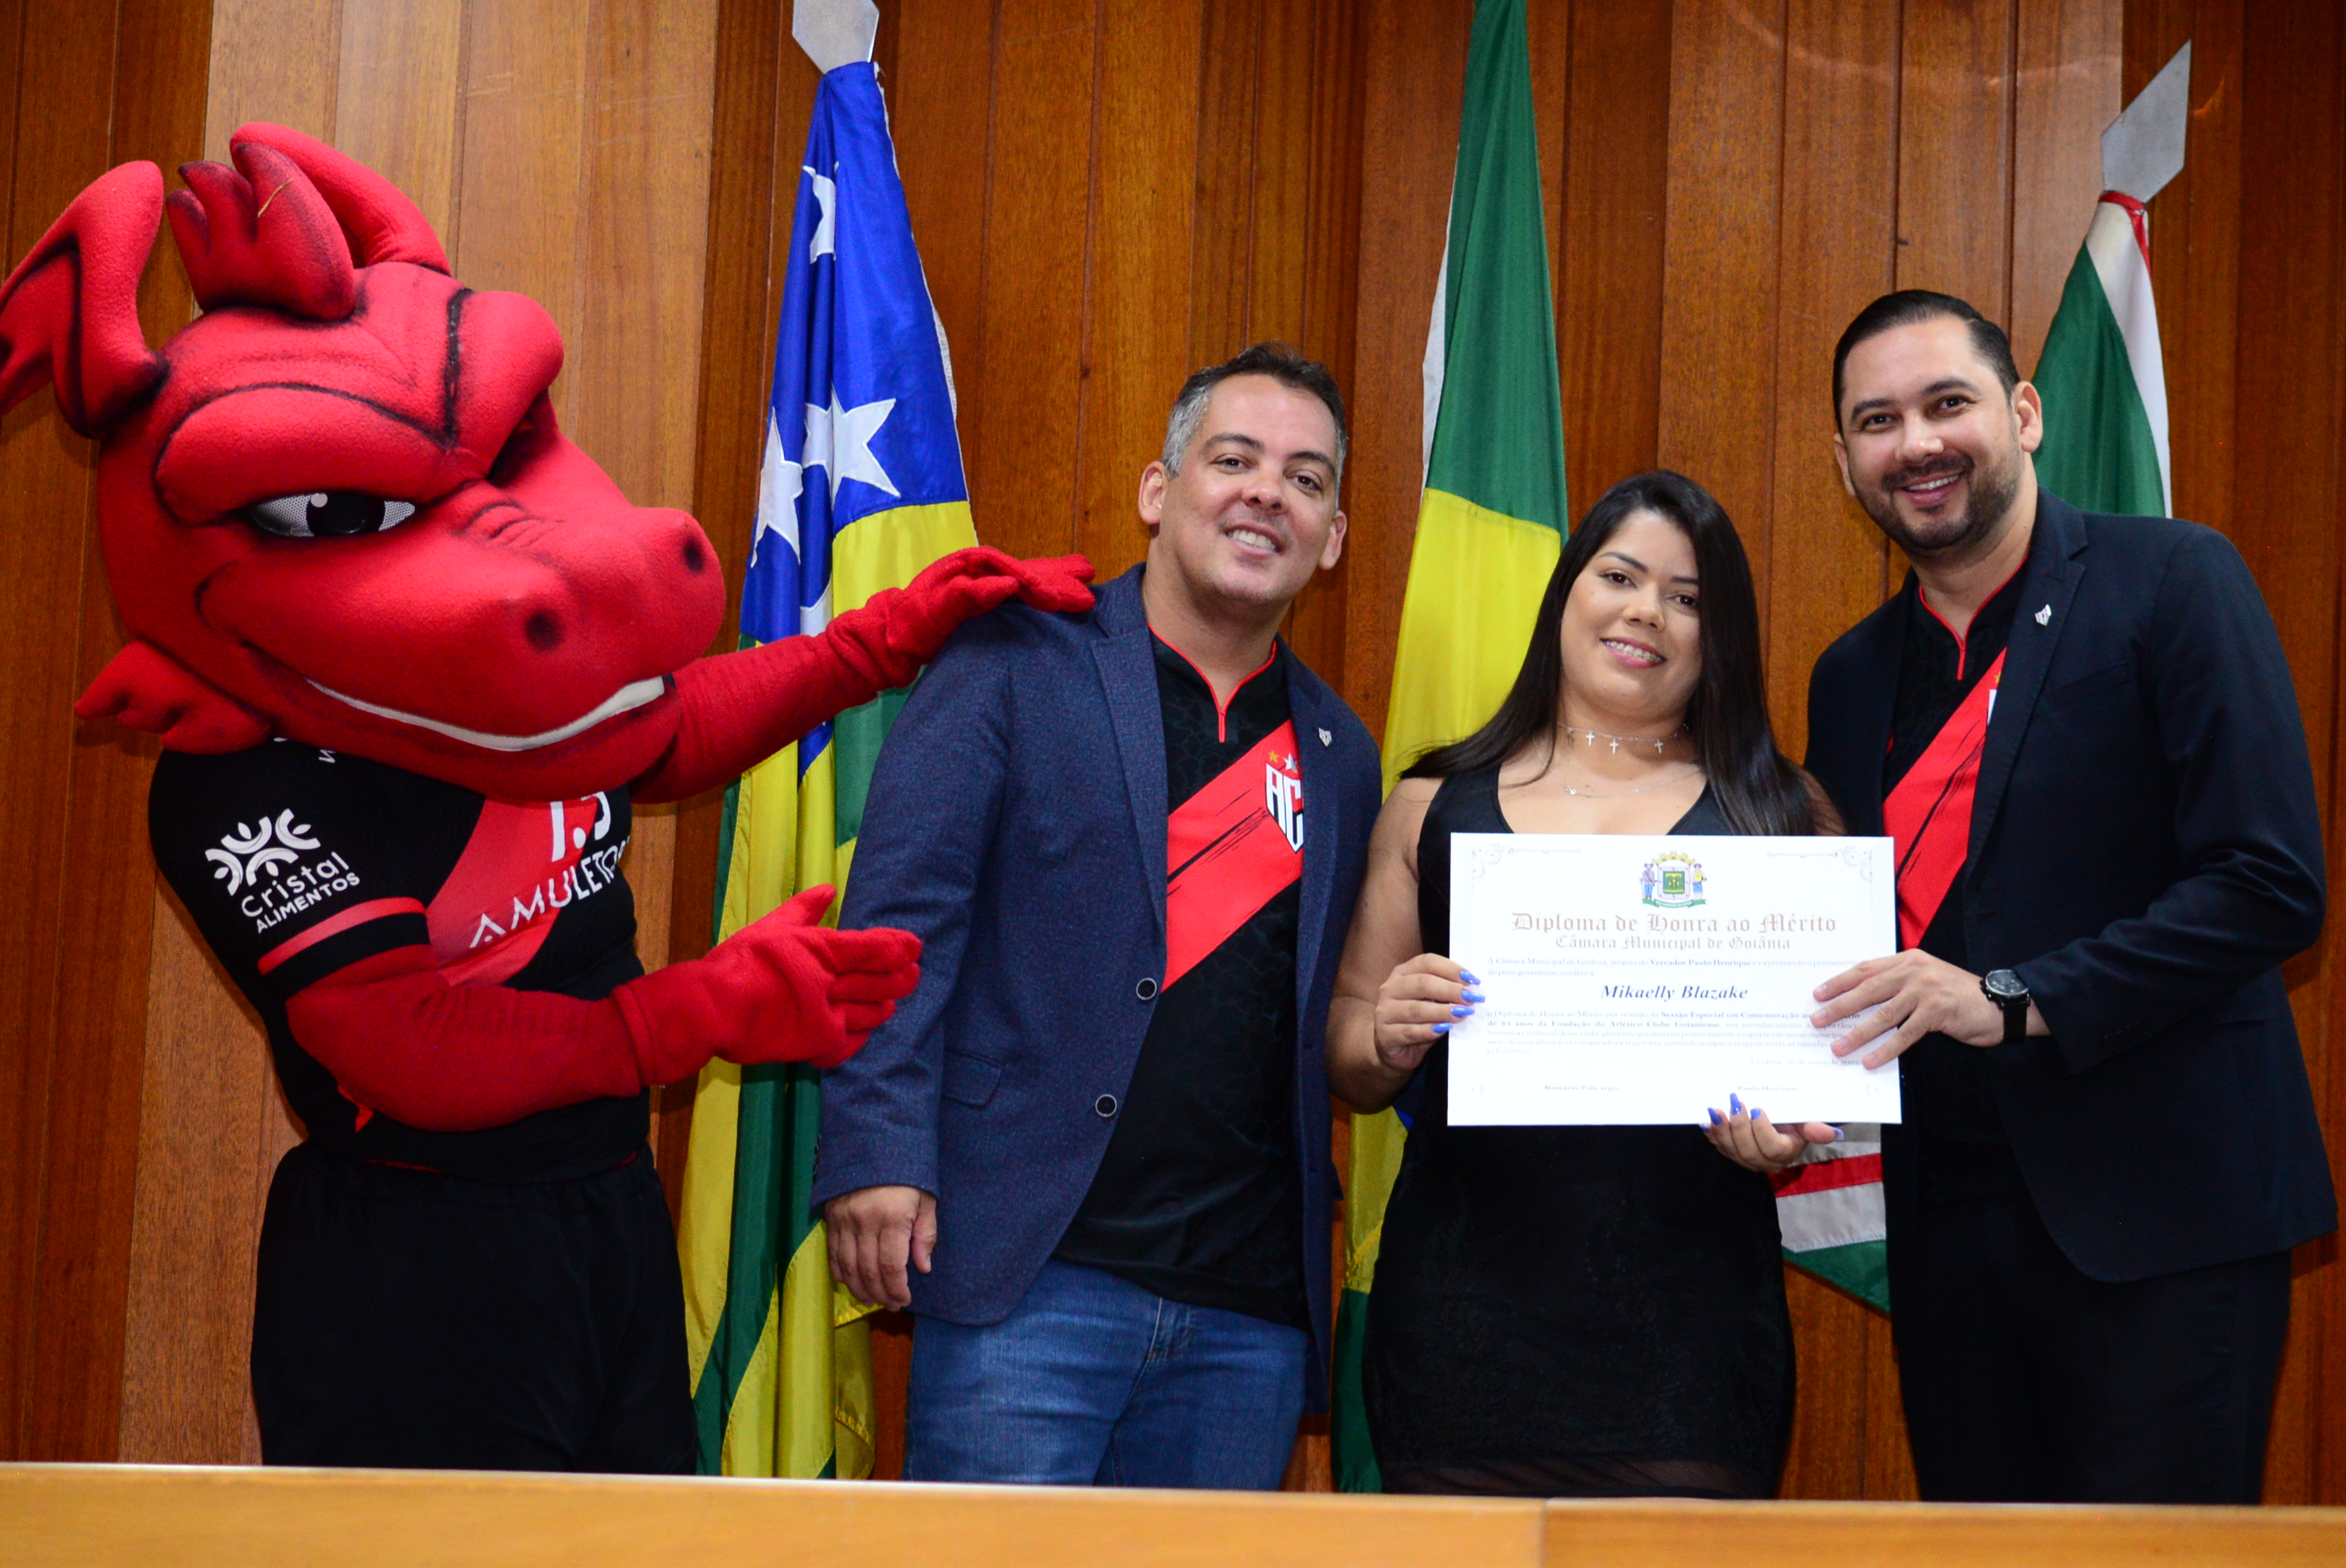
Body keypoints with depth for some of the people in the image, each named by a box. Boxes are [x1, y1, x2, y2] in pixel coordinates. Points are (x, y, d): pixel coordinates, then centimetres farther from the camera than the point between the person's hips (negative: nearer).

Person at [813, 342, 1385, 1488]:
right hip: (1035, 1272, -5)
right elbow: (900, 910, -6)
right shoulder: (1017, 663, 2)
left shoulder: (1339, 754, 17)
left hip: (1253, 1312, 5)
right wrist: (878, 1153, -15)